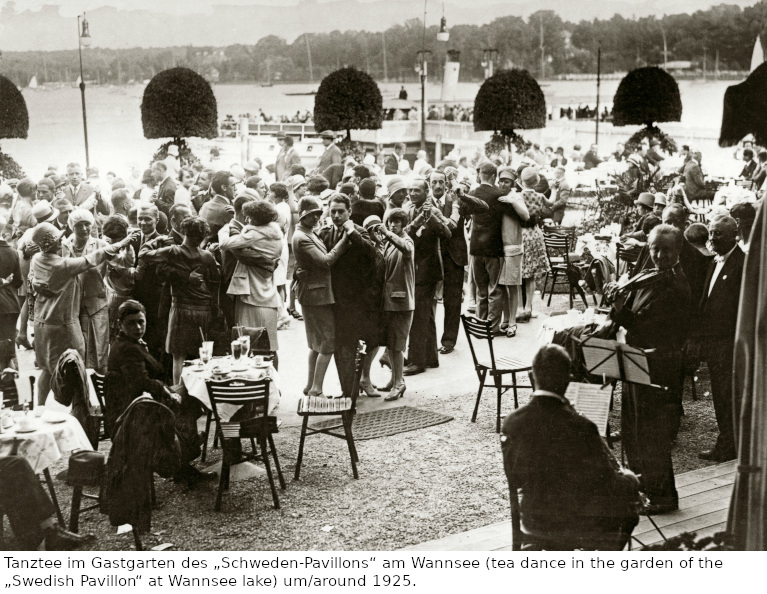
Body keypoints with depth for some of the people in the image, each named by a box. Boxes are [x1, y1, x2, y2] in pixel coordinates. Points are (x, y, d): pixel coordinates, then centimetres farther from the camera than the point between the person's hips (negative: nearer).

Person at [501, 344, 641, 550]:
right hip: (577, 524, -5)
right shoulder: (580, 428, -26)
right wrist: (623, 474, 8)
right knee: (629, 482, 21)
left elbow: (516, 479, 0)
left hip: (531, 520, 6)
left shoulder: (511, 423, -13)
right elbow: (608, 481, -14)